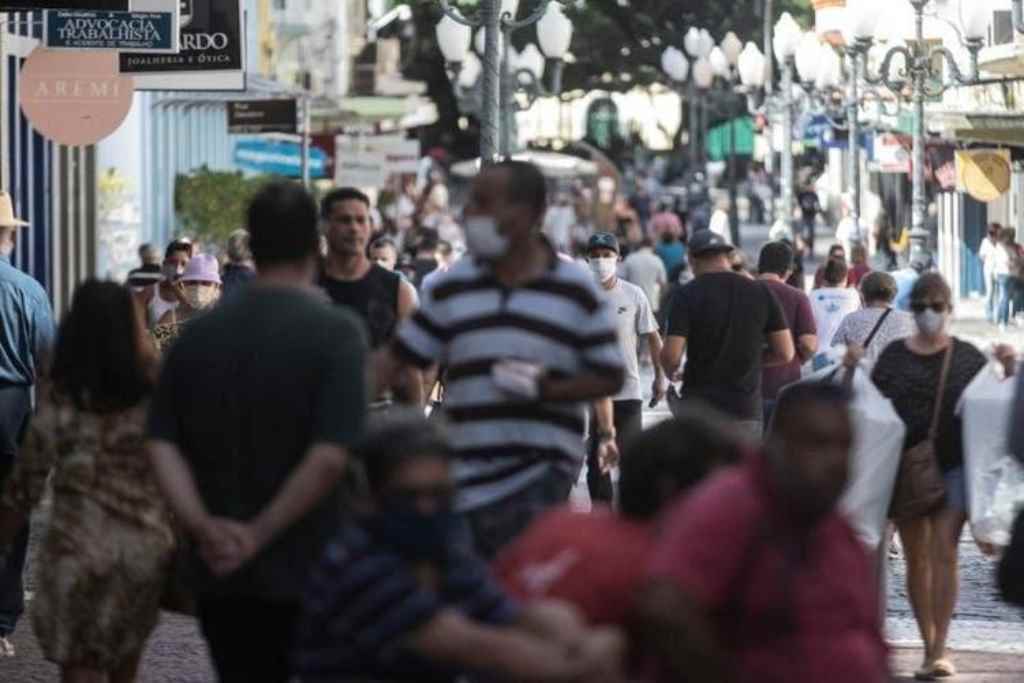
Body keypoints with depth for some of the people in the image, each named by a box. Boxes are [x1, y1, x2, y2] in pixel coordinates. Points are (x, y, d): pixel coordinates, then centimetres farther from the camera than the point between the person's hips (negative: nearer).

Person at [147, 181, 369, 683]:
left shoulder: (199, 335, 5)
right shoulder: (336, 332, -10)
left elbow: (162, 444, -1)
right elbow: (330, 455, -20)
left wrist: (202, 525, -10)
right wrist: (259, 535, -15)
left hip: (222, 580, 4)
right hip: (307, 576, -4)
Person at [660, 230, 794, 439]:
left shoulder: (687, 295, -6)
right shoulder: (760, 292, 4)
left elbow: (671, 356, -12)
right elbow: (785, 353, 4)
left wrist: (671, 371, 10)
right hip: (747, 410, 3)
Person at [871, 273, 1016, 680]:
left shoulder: (967, 357, 3)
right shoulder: (894, 356, 5)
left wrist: (1009, 371, -10)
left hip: (953, 465, -2)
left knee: (944, 552, -12)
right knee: (916, 558, 7)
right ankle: (929, 645, 18)